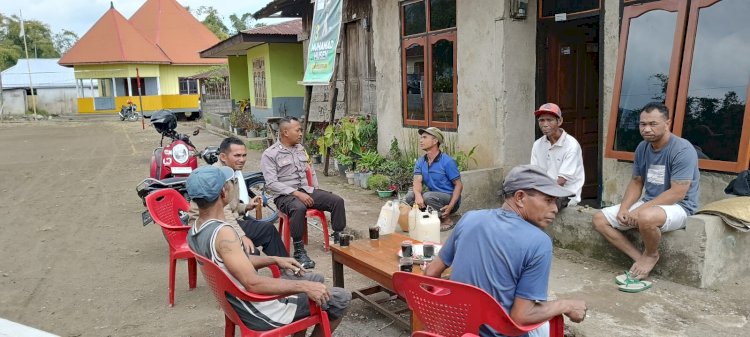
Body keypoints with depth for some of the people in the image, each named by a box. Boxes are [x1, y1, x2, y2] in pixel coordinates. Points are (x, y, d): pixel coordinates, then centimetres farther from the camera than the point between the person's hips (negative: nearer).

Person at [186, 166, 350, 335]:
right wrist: (305, 287, -28)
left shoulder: (194, 233, 0)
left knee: (316, 279, 23)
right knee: (340, 298, 0)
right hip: (261, 312, -9)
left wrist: (274, 260, 9)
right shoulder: (222, 233, -31)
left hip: (241, 304, 9)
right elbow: (253, 284, -34)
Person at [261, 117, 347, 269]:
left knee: (337, 201, -12)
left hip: (306, 190, 6)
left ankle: (338, 239, -3)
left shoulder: (300, 149, 14)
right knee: (299, 207, -40)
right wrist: (296, 193, -23)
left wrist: (315, 189, 7)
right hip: (285, 195, -6)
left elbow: (311, 171, 23)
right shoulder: (269, 154, -7)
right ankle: (299, 251, -28)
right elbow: (271, 183, -16)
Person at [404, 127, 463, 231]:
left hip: (450, 198, -5)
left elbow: (459, 185, -14)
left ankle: (448, 220, -8)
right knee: (410, 196, -17)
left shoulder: (447, 161, -15)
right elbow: (417, 181, -10)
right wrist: (418, 195, -35)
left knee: (428, 196, -32)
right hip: (434, 196, 6)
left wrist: (450, 206, -27)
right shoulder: (420, 162, 3)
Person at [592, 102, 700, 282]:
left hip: (678, 206, -7)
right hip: (648, 204, 8)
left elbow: (677, 193, -24)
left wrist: (640, 211, -25)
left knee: (646, 218, -41)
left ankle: (651, 255, -8)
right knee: (599, 219, -3)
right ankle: (640, 258, -6)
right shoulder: (642, 148, 2)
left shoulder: (682, 150, -20)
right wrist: (624, 208, -8)